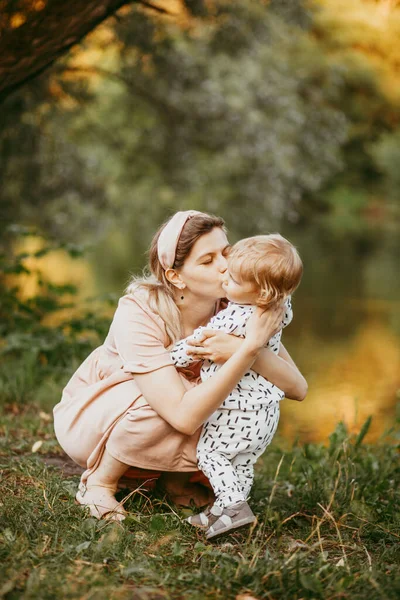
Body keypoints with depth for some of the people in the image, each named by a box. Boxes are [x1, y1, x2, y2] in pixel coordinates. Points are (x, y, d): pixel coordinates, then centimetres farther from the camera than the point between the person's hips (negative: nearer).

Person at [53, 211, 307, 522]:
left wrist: (243, 350, -42)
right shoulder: (139, 313, -33)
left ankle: (176, 478, 2)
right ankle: (98, 482, -9)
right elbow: (184, 416, -42)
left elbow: (298, 388, -25)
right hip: (88, 416, -4)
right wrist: (251, 347, -45)